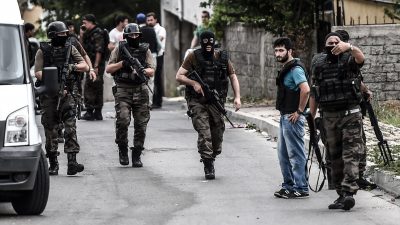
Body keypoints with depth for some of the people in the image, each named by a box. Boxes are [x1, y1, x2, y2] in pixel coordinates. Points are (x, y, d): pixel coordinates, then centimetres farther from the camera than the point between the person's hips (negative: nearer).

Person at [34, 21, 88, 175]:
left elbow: (85, 67, 8)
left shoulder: (70, 49, 10)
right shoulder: (43, 52, 3)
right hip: (49, 95, -1)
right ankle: (53, 164, 12)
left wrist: (74, 66, -12)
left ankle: (72, 163, -18)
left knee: (71, 127, -12)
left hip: (67, 94, 1)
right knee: (50, 129, 3)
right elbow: (37, 73, -5)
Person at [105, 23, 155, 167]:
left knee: (141, 124, 0)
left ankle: (136, 156, 10)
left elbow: (152, 71, 6)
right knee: (123, 120, -18)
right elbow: (108, 69, 5)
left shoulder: (145, 50, 10)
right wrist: (122, 63, -10)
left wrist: (144, 71, -15)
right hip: (122, 90, -2)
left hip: (140, 90, 2)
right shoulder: (120, 49, 6)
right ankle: (122, 150, 2)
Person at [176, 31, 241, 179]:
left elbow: (233, 77, 14)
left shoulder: (222, 58, 7)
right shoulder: (194, 57, -1)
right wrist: (194, 83, -18)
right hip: (197, 102, -3)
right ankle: (208, 166, -12)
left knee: (218, 131, 4)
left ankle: (212, 156, 28)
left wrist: (237, 97, 4)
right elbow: (179, 76, -1)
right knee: (204, 132, -14)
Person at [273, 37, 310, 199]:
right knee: (283, 154, 15)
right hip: (285, 117, 10)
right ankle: (289, 185, 23)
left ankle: (301, 188, -3)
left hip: (292, 118, -10)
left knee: (296, 154, -6)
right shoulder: (286, 69, 16)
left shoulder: (295, 69, -15)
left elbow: (305, 90, -28)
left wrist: (299, 111, -21)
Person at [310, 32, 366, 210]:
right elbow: (313, 92, 15)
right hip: (328, 116, 4)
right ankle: (341, 194, 12)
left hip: (350, 114, -4)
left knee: (351, 154, -13)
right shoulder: (318, 64, 10)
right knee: (334, 157, 7)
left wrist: (349, 47, -46)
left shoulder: (348, 59, -1)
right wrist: (311, 117, 12)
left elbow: (360, 58, -26)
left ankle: (349, 191, -22)